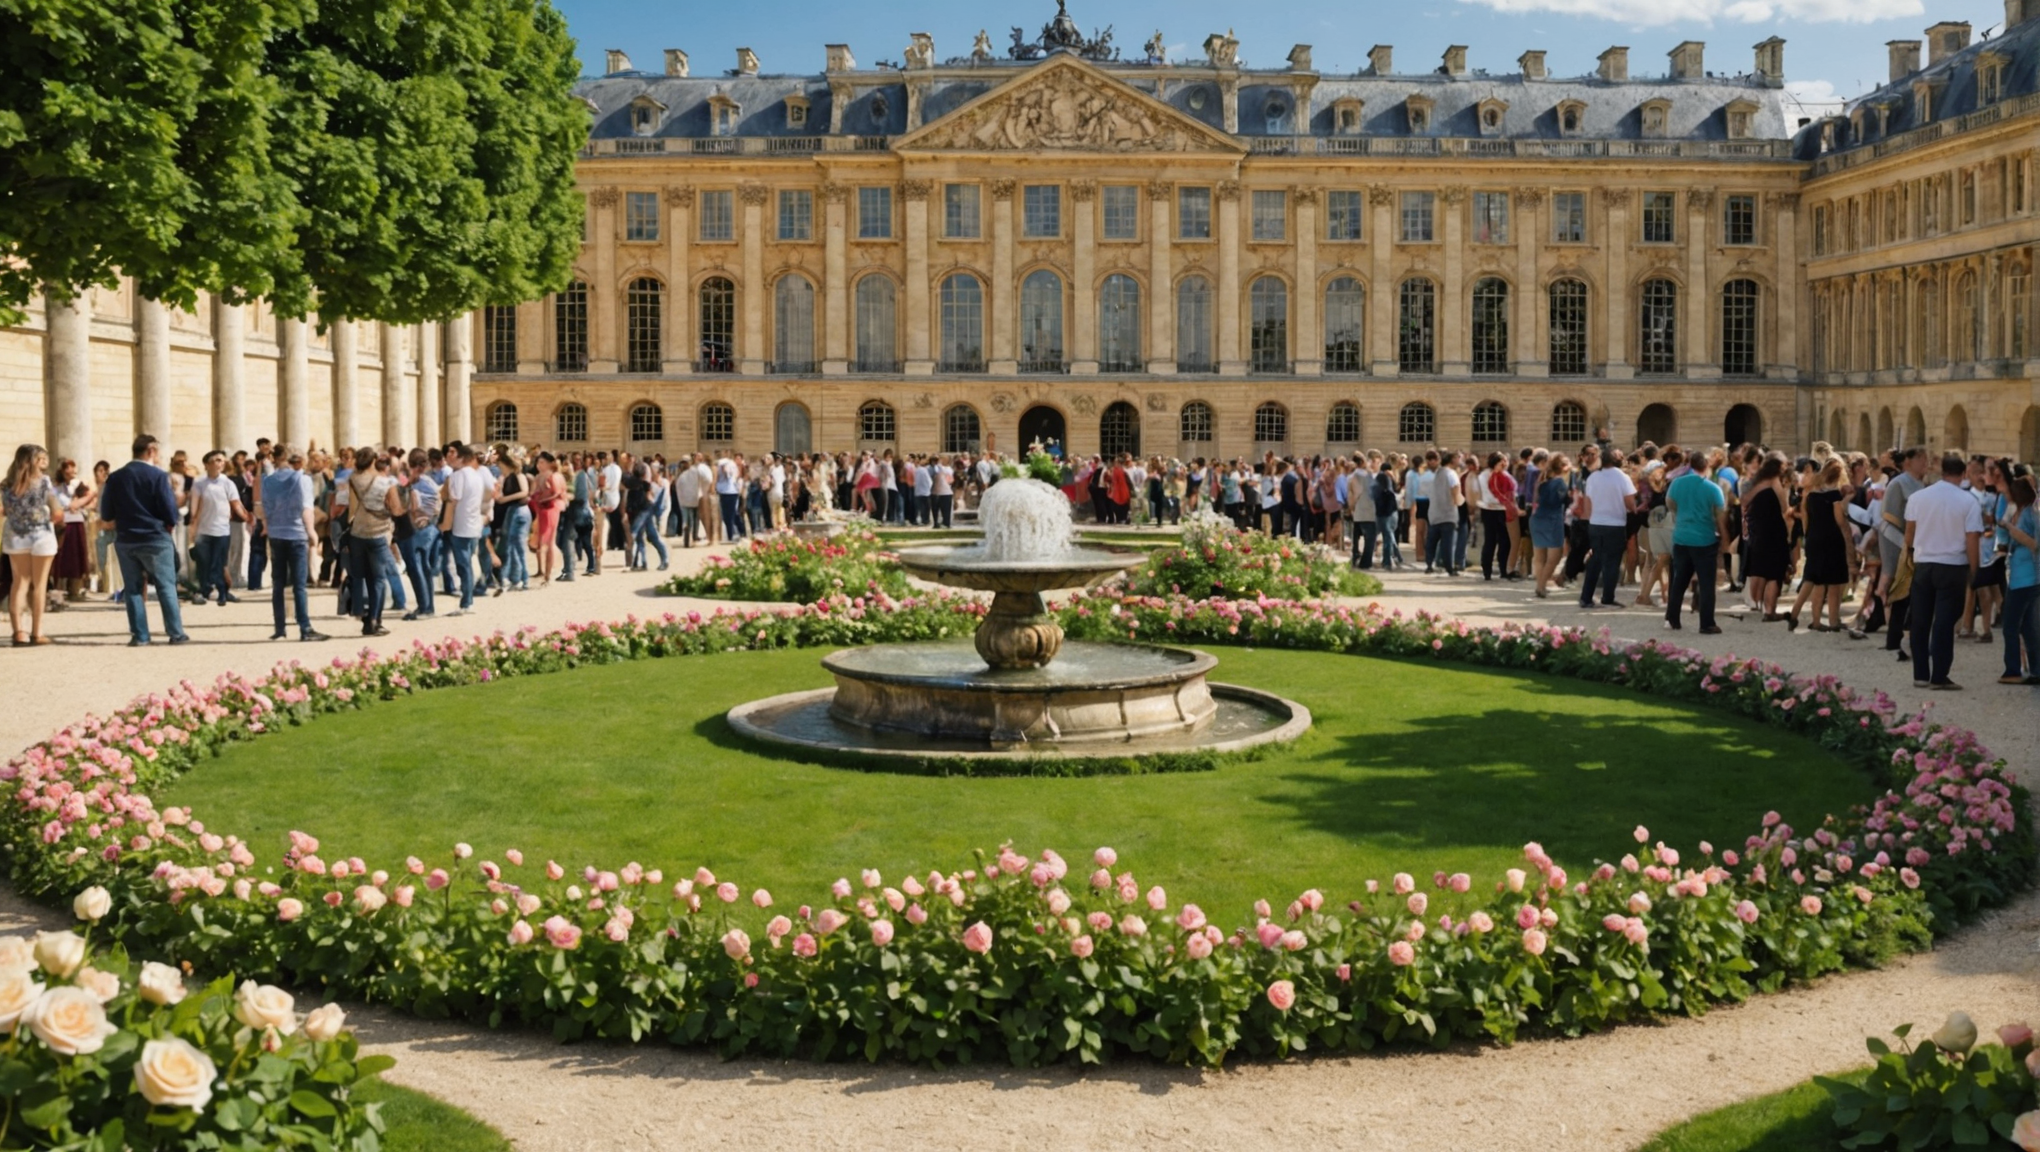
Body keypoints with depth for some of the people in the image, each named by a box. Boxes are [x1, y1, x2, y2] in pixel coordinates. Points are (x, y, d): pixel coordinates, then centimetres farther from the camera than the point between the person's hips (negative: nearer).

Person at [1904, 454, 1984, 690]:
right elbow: (1971, 540, -9)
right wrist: (1972, 571, 1)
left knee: (1920, 622, 9)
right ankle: (1939, 677, 0)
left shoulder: (1918, 497, -1)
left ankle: (1920, 675, 12)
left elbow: (1909, 532, 6)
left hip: (1923, 564, 3)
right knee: (1944, 622, -1)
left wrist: (1910, 555, 22)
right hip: (1953, 566, -3)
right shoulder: (1968, 502, -9)